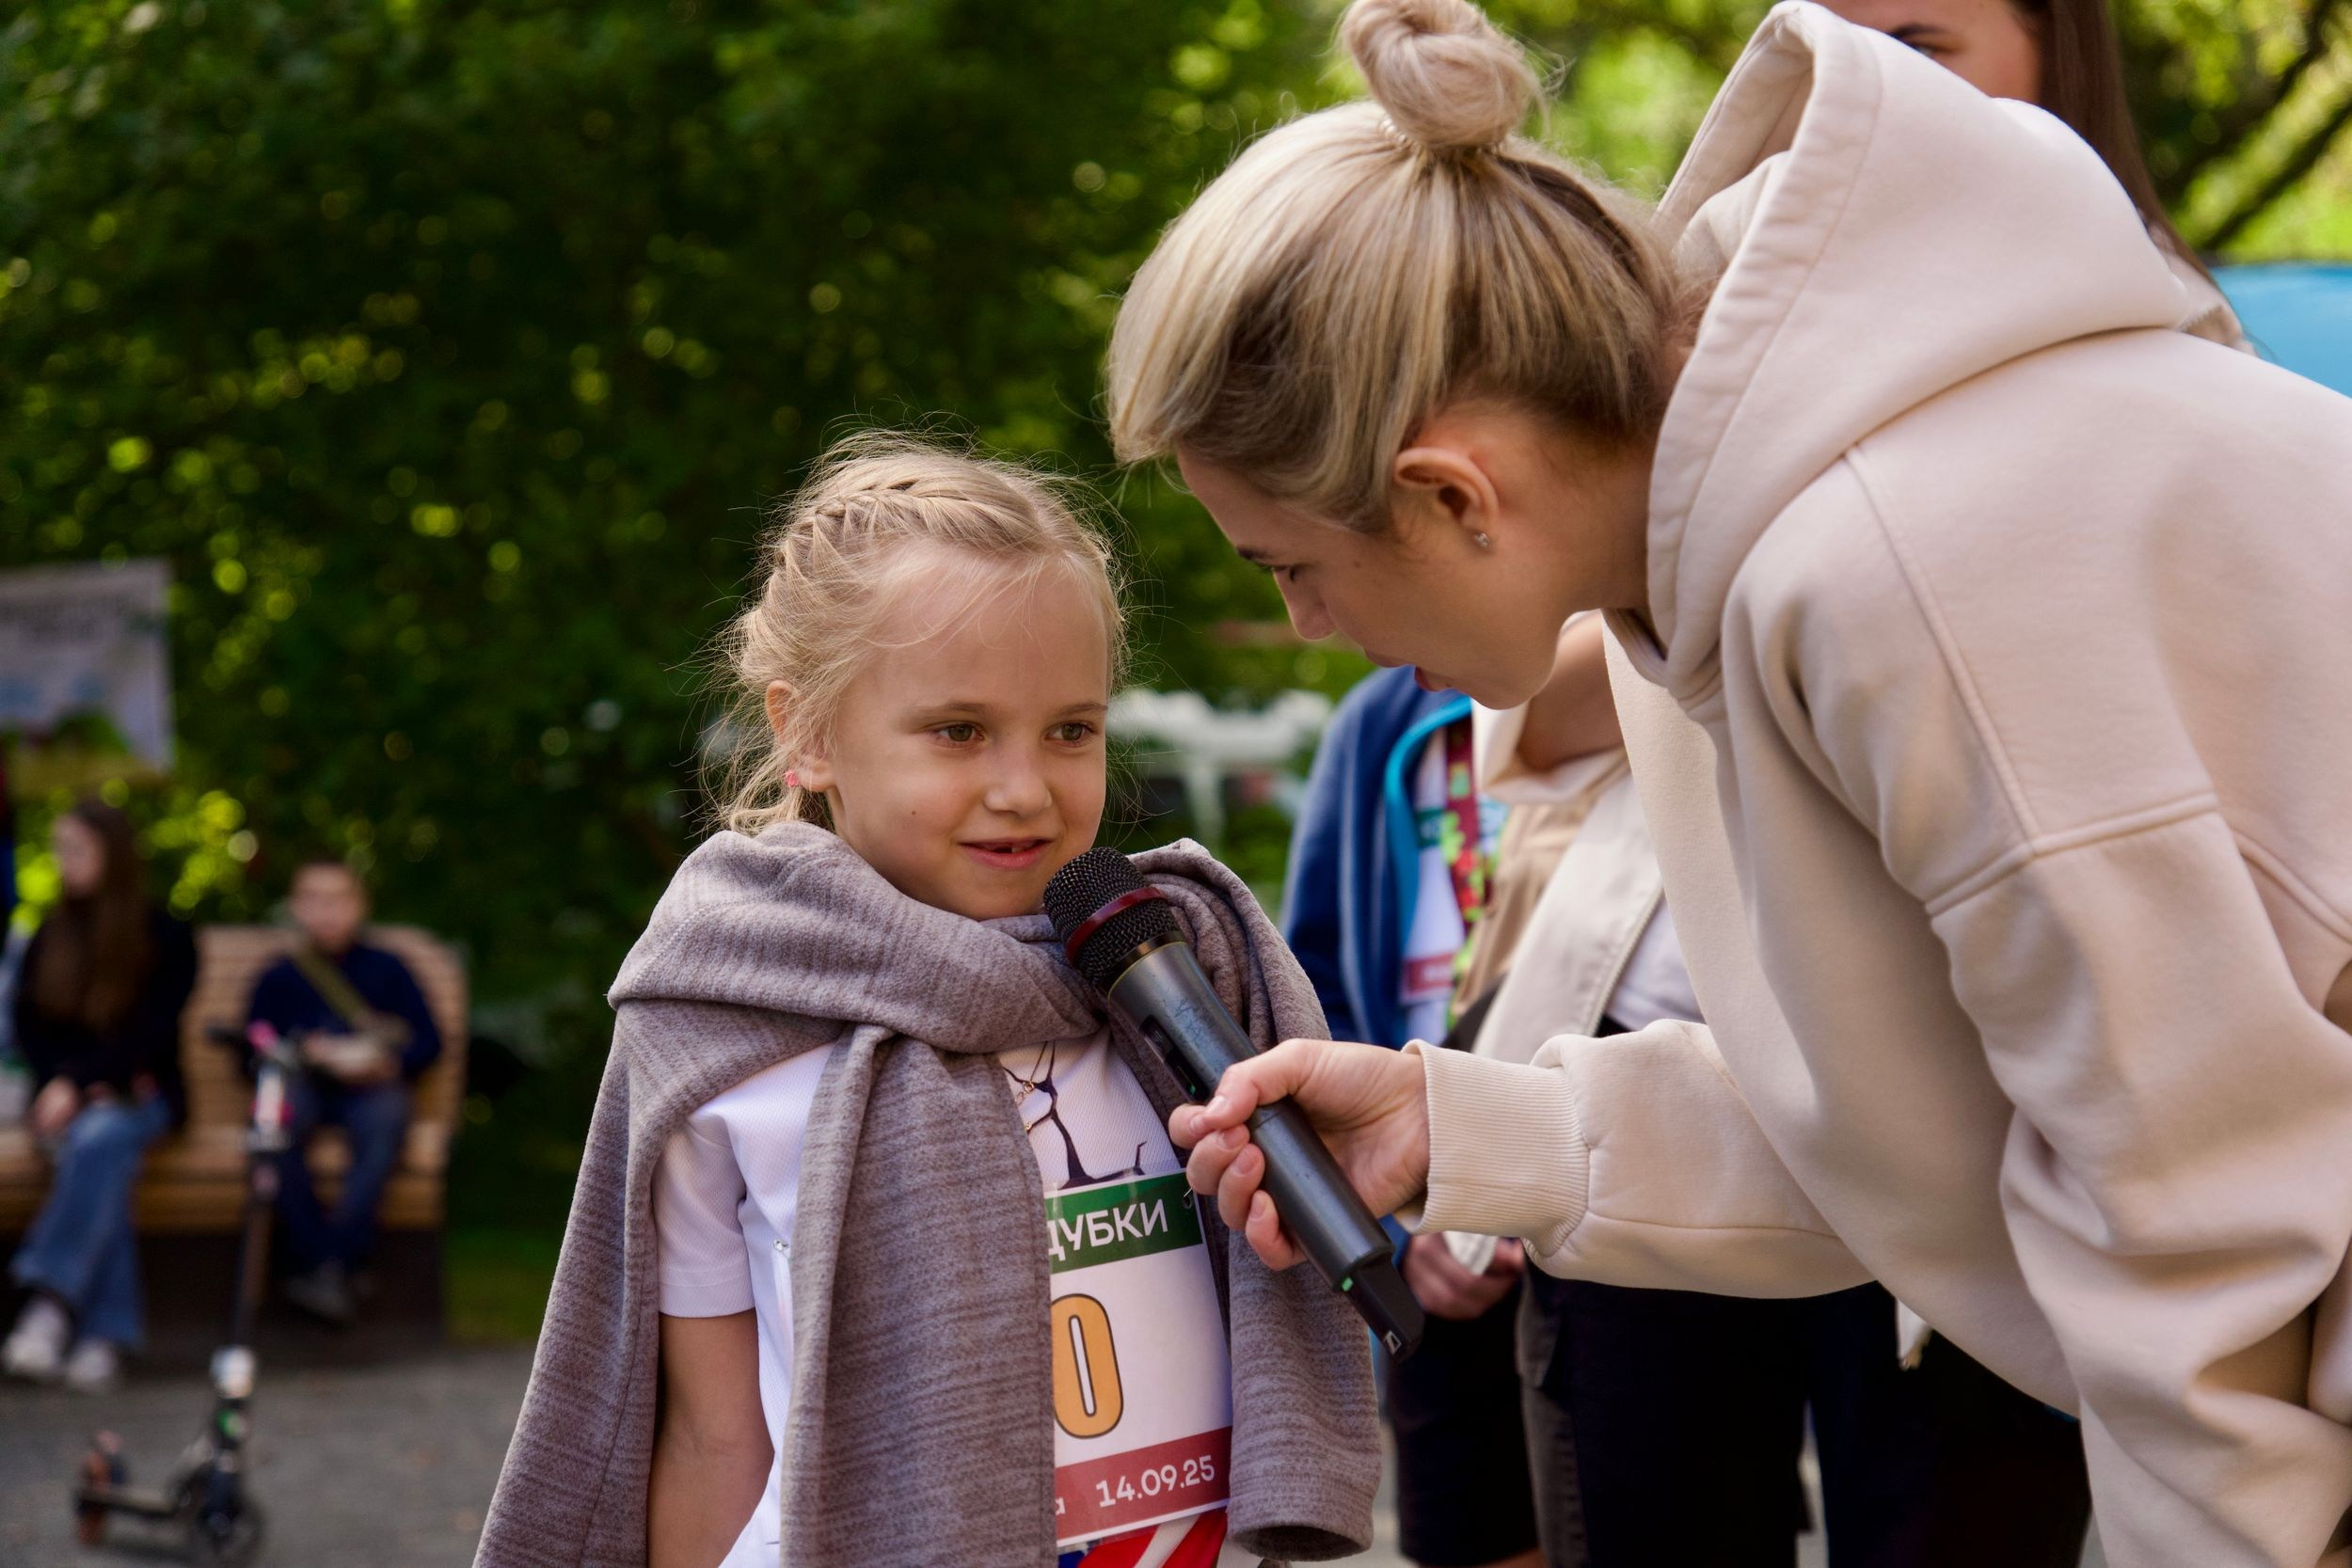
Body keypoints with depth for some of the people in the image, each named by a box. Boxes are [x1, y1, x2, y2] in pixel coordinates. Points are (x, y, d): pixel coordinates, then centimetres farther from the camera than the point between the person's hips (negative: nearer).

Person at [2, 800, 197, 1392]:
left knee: (99, 1139, -37)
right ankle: (107, 1332, -42)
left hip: (140, 1093, -2)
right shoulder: (50, 937, 14)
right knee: (98, 1155, -33)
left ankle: (51, 1303, -48)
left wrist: (81, 1083, -20)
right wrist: (66, 1085, -10)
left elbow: (153, 1034, -7)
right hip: (66, 1093, 2)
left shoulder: (165, 939, 2)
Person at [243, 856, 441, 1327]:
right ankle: (312, 1253, -33)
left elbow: (428, 1041, 9)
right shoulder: (278, 978, 16)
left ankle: (334, 1264, -40)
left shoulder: (385, 969, 15)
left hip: (370, 1086, -1)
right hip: (302, 1086, 1)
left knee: (386, 1116, -36)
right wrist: (310, 1053, -11)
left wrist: (388, 1063, -12)